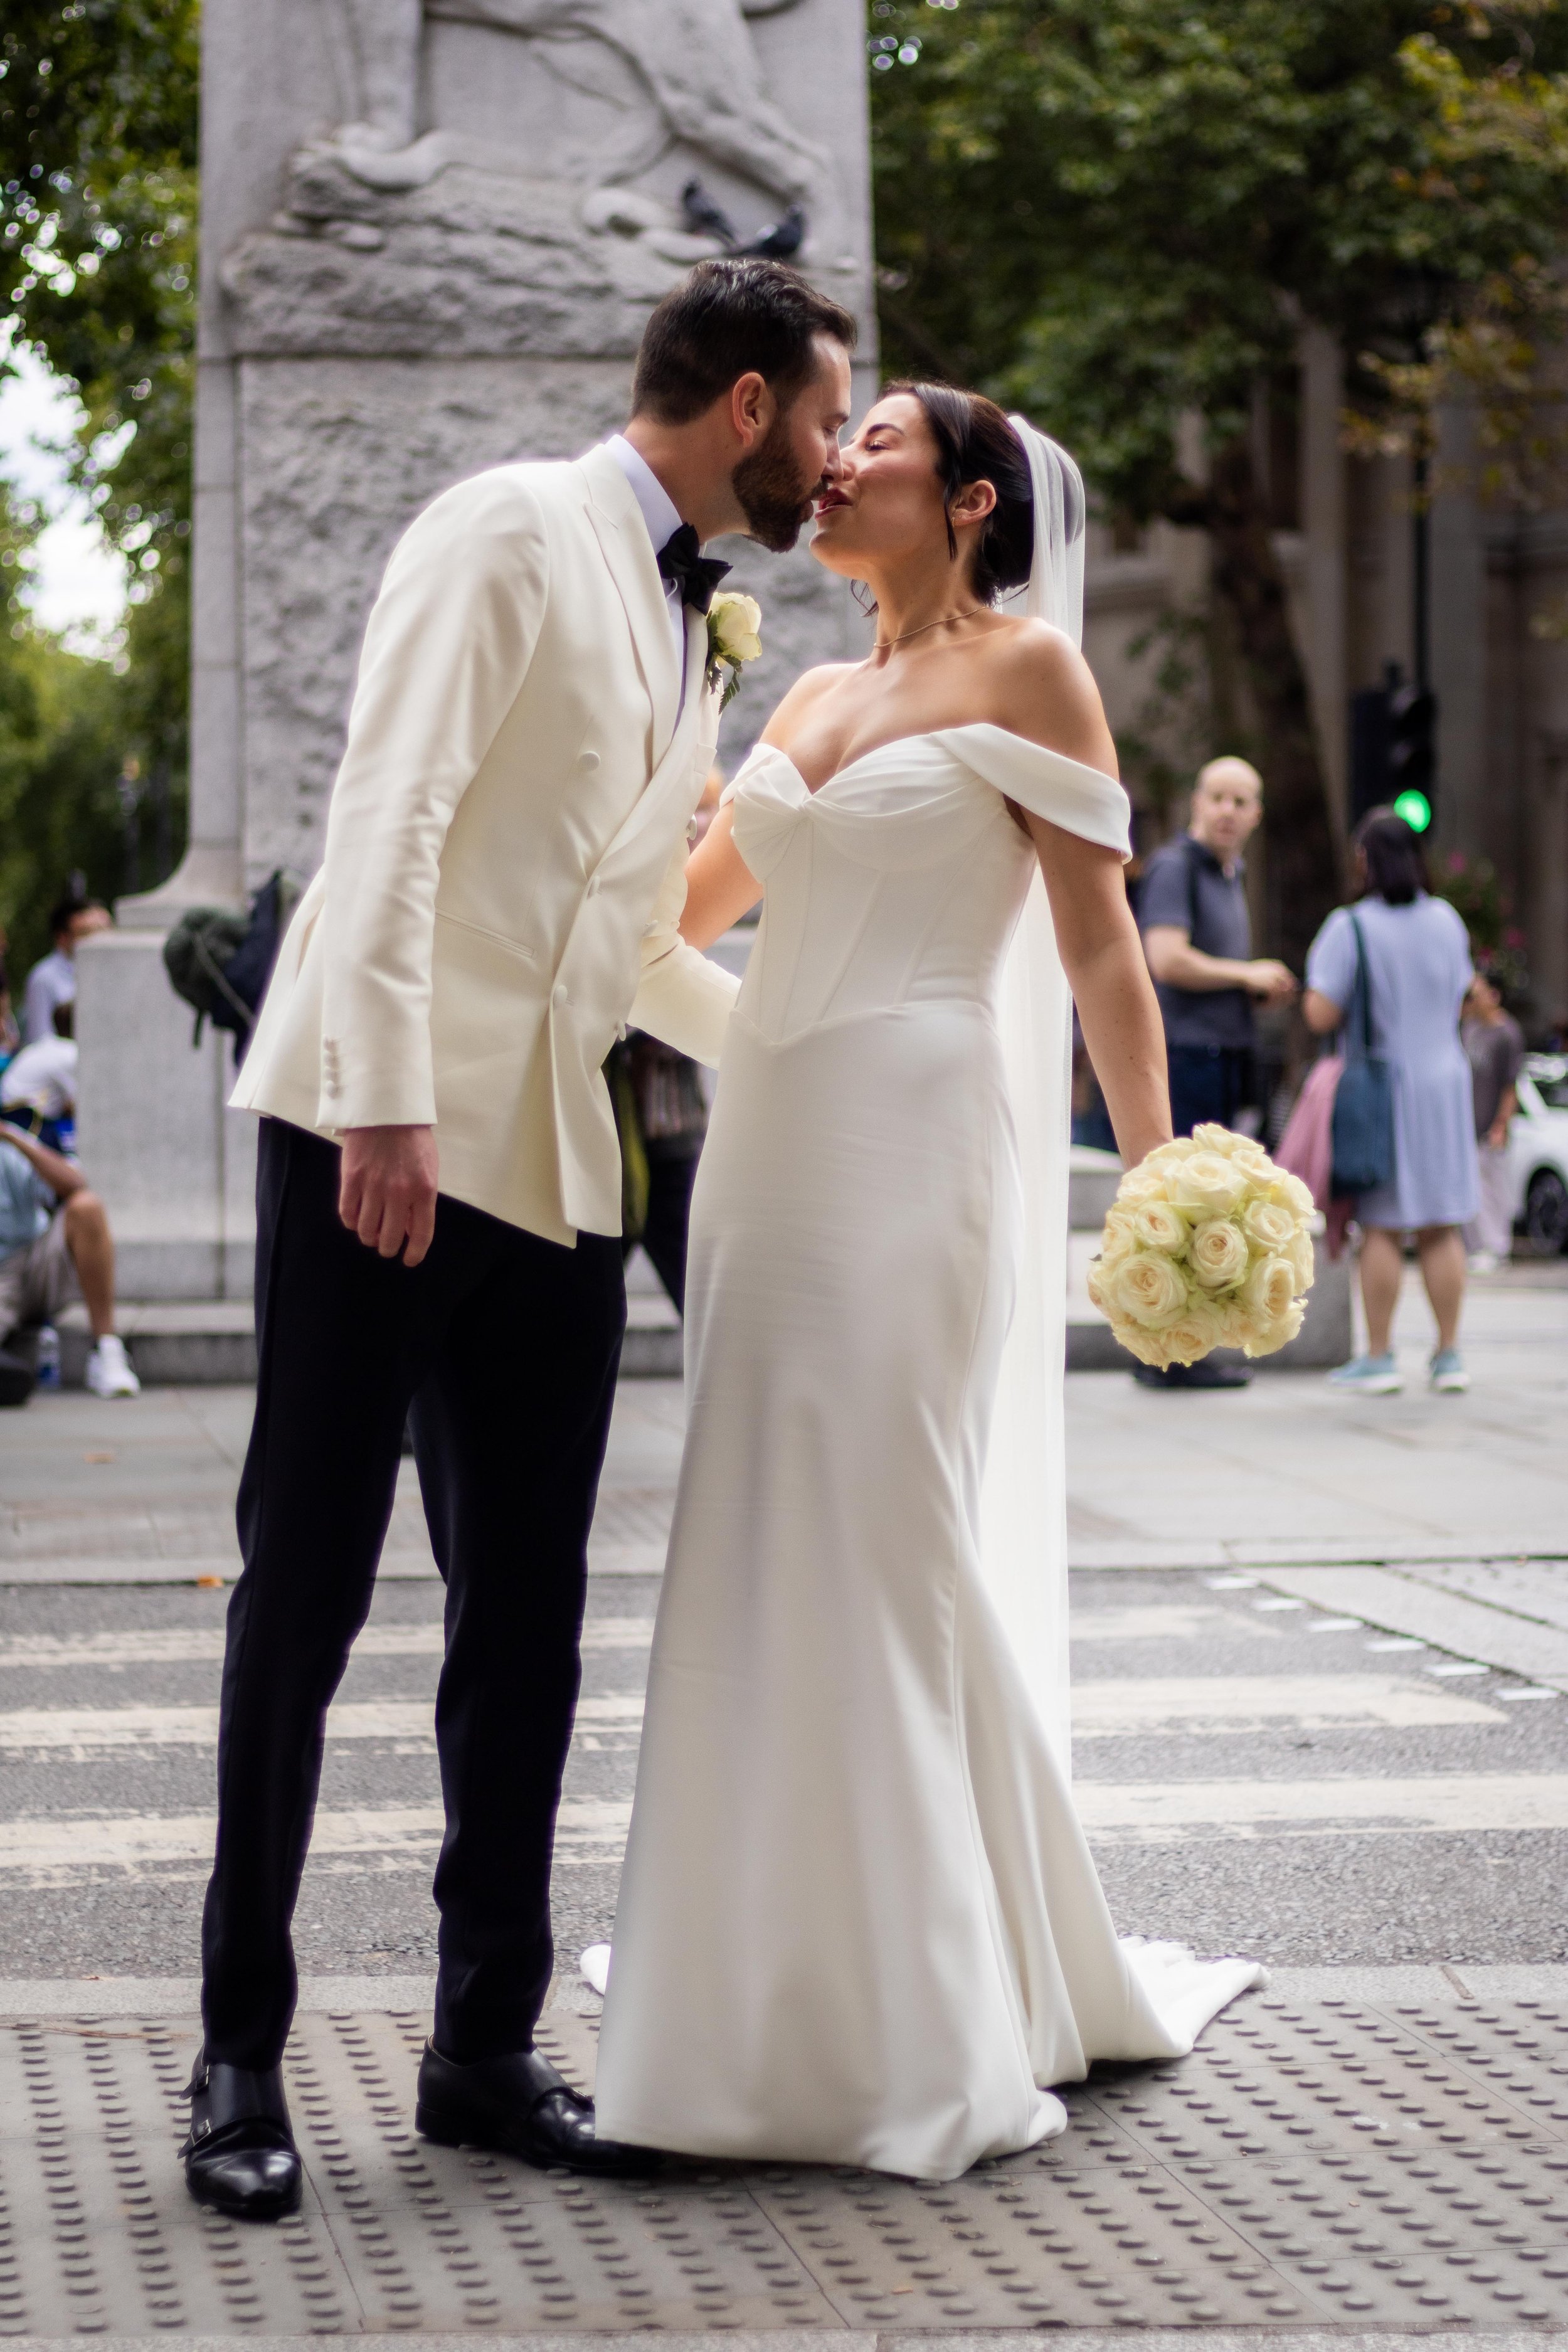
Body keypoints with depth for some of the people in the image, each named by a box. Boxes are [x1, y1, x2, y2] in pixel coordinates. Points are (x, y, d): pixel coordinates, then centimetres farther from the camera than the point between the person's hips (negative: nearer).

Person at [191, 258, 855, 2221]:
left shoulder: (689, 636, 21)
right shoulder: (513, 532, -4)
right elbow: (390, 816, -15)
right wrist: (387, 1099, -23)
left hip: (555, 1172, 8)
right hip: (382, 1136, -8)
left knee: (528, 1617, 7)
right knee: (306, 1587, -3)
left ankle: (486, 2043, 15)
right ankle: (241, 2056, 5)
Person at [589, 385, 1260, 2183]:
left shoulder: (1023, 669, -1)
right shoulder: (812, 703, 19)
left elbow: (1099, 945, -5)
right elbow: (670, 917, 29)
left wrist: (1156, 1178, -12)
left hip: (915, 1151, -7)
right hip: (767, 1145, 7)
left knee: (879, 1558, -8)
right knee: (773, 1567, 6)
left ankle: (922, 2041, 1)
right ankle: (802, 2012, 17)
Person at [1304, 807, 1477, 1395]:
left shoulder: (1350, 927, -12)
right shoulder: (1447, 920, 4)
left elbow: (1321, 1015, -17)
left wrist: (1316, 987, 3)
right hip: (1445, 1080, 4)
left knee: (1381, 1227, -1)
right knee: (1442, 1228, 8)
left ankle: (1379, 1357, 0)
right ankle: (1448, 1355, 9)